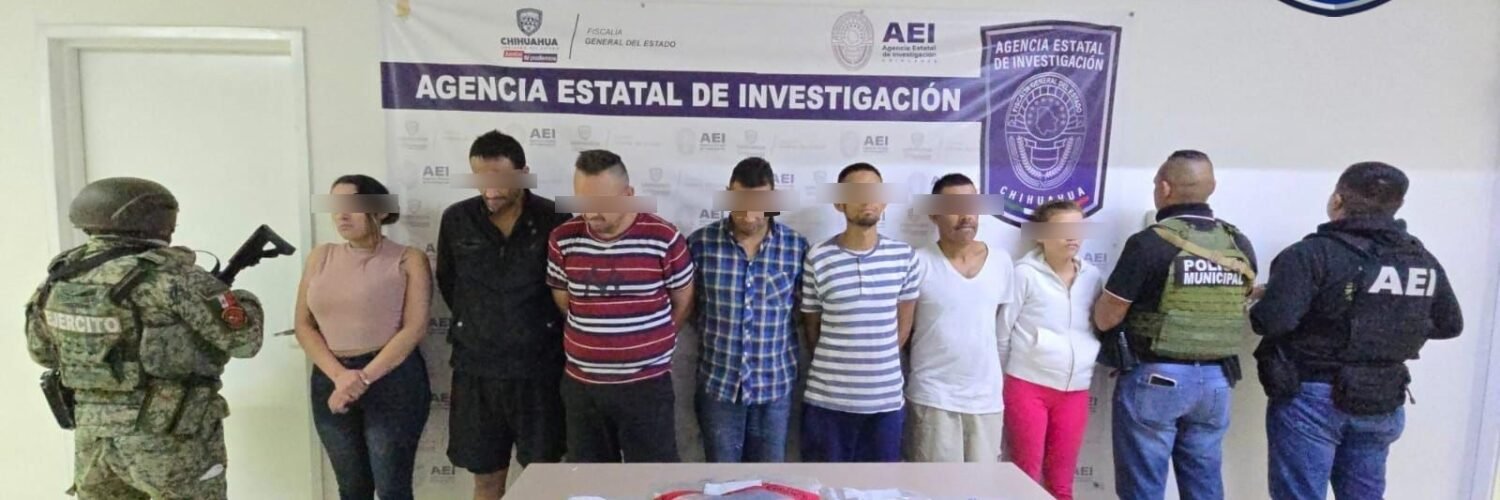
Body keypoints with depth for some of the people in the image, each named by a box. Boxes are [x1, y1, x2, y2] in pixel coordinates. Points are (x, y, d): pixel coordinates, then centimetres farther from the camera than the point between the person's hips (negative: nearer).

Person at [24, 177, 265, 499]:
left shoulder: (61, 276, 1)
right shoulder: (171, 277, -20)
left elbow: (44, 352, 16)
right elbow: (243, 339, -14)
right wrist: (245, 302, 6)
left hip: (96, 436, 6)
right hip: (173, 440, -6)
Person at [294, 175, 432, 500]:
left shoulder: (408, 259, -3)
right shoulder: (321, 257, 9)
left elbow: (414, 328, -11)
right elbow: (304, 325, 5)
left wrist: (364, 379, -16)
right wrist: (339, 375, -10)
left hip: (392, 379, -4)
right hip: (331, 381, 4)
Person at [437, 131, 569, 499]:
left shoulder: (554, 220, -8)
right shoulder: (456, 220, 0)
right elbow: (447, 284, 12)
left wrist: (543, 332, 4)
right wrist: (477, 329, 12)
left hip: (539, 368, -2)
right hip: (476, 369, 2)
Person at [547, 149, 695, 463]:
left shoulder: (664, 239, -12)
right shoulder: (563, 240, -3)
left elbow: (683, 303, 2)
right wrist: (595, 341, 10)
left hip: (647, 385, -3)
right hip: (581, 385, 3)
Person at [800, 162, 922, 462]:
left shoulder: (905, 257, 0)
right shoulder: (818, 259, -7)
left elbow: (903, 324, 10)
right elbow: (812, 328, 5)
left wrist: (877, 364, 11)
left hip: (886, 398, 2)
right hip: (827, 399, -2)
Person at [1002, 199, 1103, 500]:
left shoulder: (1092, 276, 7)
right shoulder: (1025, 273, -7)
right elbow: (1002, 328, -4)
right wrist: (1009, 373, 2)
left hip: (1075, 391, 4)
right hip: (1027, 387, -4)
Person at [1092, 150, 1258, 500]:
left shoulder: (1149, 243, -15)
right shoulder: (1240, 246, 3)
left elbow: (1105, 319, -11)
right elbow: (1235, 310, 13)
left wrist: (1104, 300, 11)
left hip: (1154, 379, -5)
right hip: (1217, 380, 6)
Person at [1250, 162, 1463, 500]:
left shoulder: (1313, 253, -16)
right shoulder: (1423, 260, 5)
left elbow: (1272, 320, -24)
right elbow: (1449, 325, 16)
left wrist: (1255, 304, -3)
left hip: (1311, 399, -6)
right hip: (1384, 403, 6)